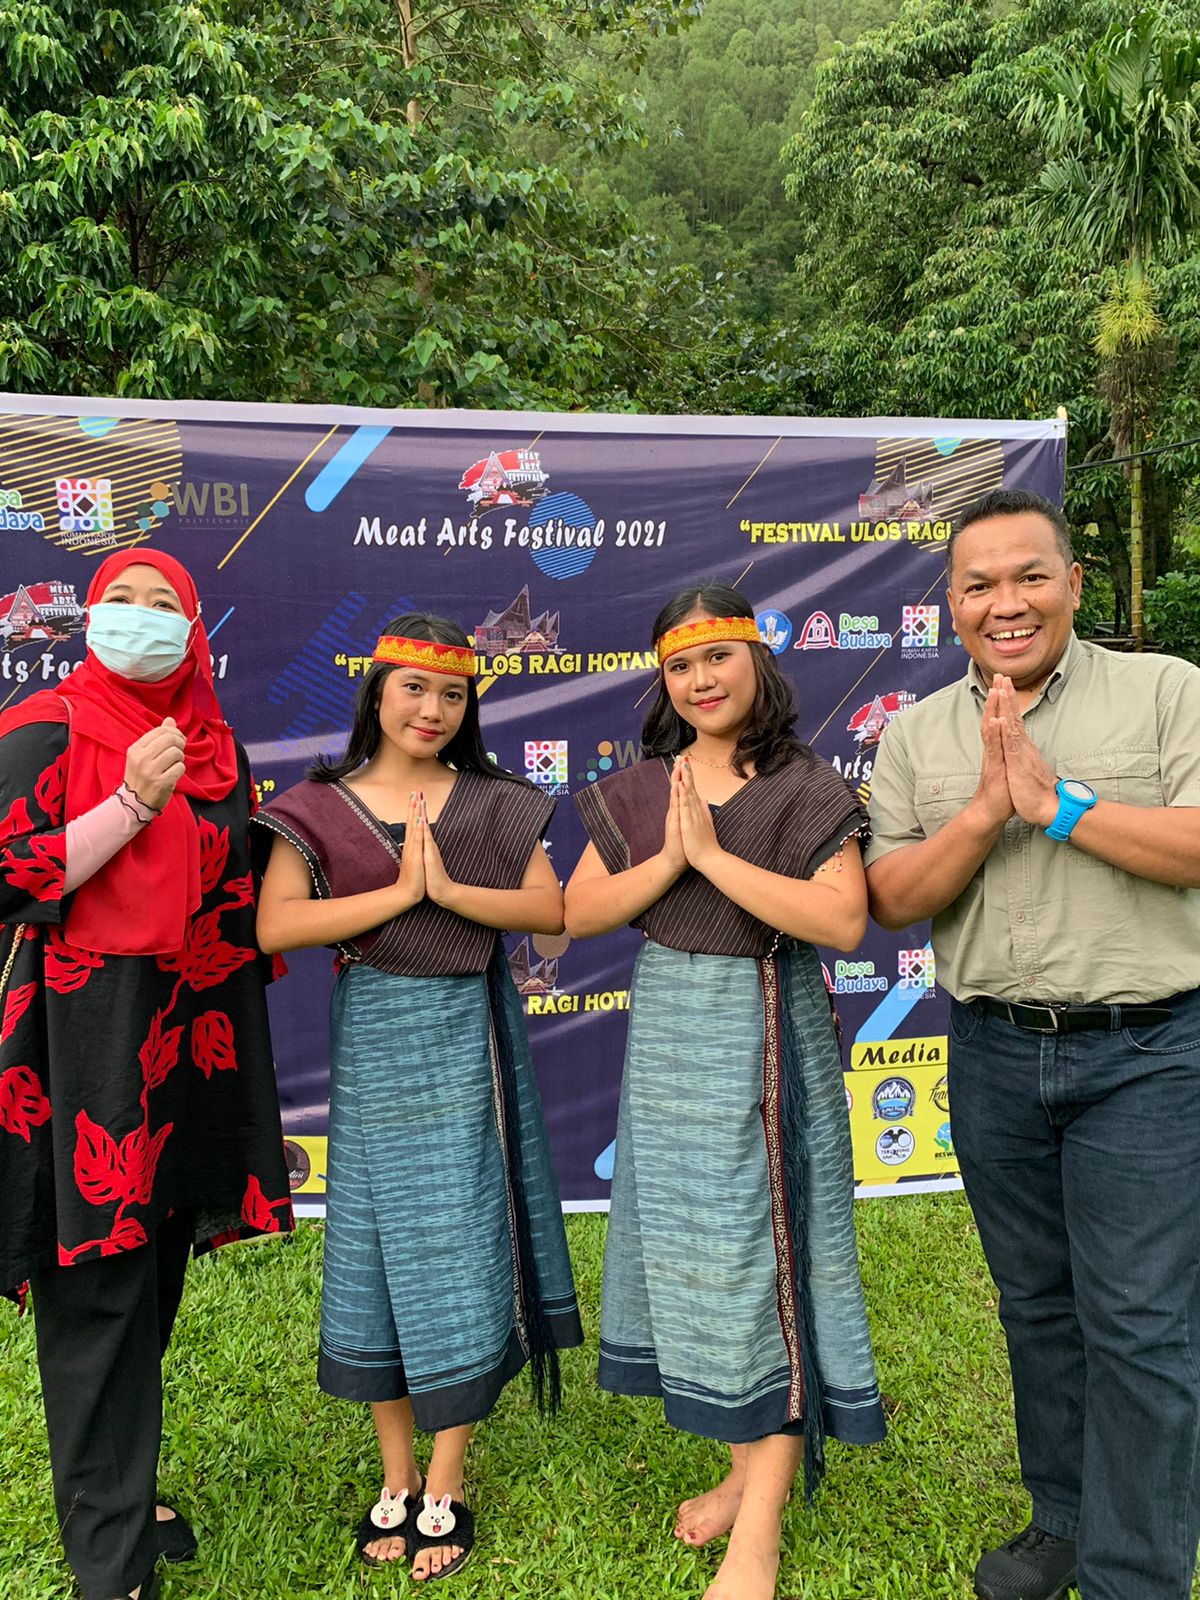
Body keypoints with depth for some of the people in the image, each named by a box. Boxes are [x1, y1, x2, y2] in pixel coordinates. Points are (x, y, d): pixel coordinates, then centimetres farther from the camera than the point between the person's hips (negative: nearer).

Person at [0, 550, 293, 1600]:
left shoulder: (212, 744, 12)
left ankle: (121, 1486, 34)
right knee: (97, 1281, 0)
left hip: (189, 1036, 6)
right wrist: (132, 801, -19)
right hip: (86, 1038, -5)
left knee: (153, 1272, 15)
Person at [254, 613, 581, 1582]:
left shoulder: (495, 804, 2)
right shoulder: (318, 808, 0)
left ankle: (445, 1490, 22)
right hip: (371, 1039, 1)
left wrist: (449, 888, -19)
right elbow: (274, 927, -12)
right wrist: (399, 893, -17)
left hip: (464, 1038, 0)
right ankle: (396, 1477, 29)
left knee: (458, 1247, 5)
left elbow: (553, 911, -7)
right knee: (377, 1245, 9)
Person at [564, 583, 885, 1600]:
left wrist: (716, 853, -21)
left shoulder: (806, 788, -7)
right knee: (687, 1243, 12)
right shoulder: (638, 792, 6)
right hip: (667, 1031, 5)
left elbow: (843, 922, -19)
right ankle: (745, 1466, 32)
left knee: (762, 1246, 1)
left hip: (768, 1037, -4)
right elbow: (576, 914, 0)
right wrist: (670, 858, -14)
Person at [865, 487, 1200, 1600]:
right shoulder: (916, 734, 5)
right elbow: (893, 901, -2)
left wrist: (1057, 800, -19)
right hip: (993, 1056, 4)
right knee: (1035, 1301, 17)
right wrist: (987, 810, -16)